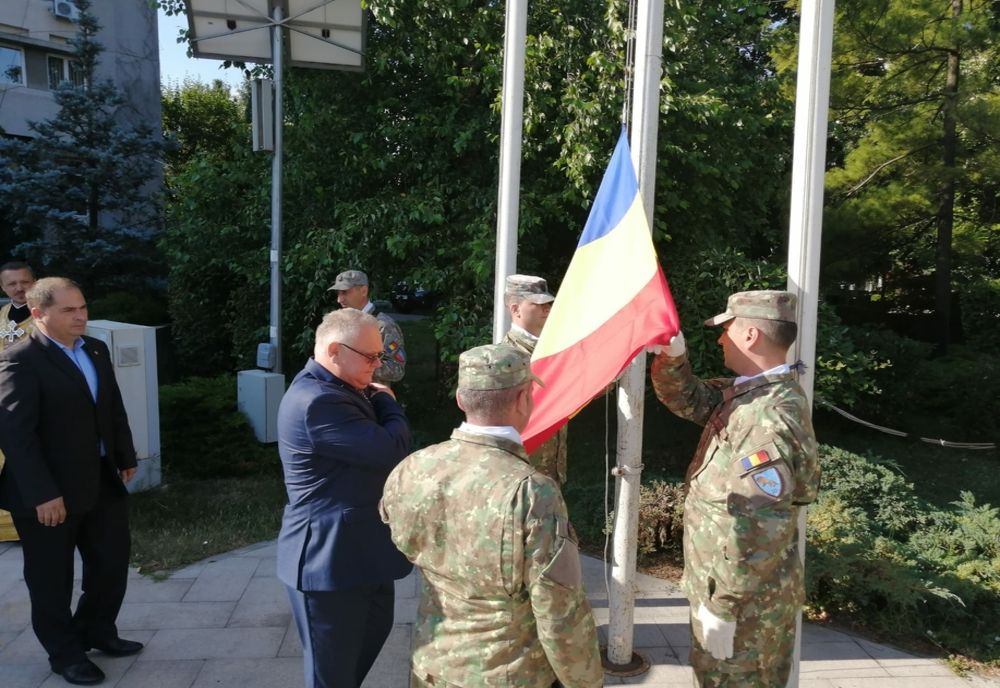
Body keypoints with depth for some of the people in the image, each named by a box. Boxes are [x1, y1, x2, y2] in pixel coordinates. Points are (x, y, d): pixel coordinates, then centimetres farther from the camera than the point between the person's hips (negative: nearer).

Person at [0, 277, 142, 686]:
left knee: (112, 562, 17)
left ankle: (96, 631, 39)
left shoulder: (97, 350, 8)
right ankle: (65, 653, 31)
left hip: (102, 481, 7)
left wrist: (126, 457, 16)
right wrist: (42, 494, -23)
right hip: (49, 492, -7)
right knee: (52, 579, 11)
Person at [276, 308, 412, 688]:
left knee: (375, 627, 28)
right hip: (330, 557, -10)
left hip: (359, 547, 11)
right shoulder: (318, 401, -28)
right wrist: (388, 403, -10)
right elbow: (392, 450, -26)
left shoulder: (339, 389, 7)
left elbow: (377, 448, 13)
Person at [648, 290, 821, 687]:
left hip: (745, 598, -9)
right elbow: (687, 399, 12)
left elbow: (756, 531, -30)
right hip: (727, 581, 9)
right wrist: (672, 356, -8)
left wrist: (722, 607, -23)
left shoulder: (771, 418, -29)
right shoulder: (747, 391, 2)